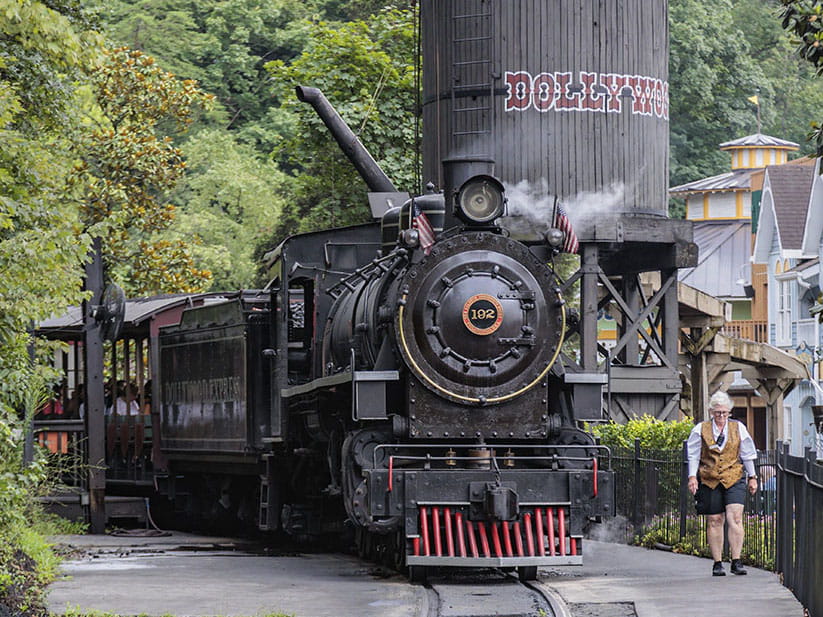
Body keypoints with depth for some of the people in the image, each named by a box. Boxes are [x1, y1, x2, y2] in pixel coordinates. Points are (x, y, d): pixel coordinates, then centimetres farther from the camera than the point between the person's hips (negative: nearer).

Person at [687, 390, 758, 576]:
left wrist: (752, 477, 16)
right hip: (709, 481, 0)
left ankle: (736, 561, -13)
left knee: (735, 517, -14)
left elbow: (747, 455, 15)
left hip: (734, 479, 0)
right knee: (715, 521, 0)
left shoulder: (738, 428, 8)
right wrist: (692, 477, -3)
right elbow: (694, 456, 7)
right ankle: (717, 563, 8)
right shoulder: (701, 430, 5)